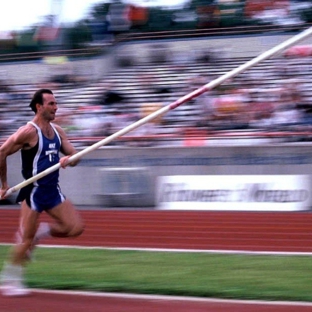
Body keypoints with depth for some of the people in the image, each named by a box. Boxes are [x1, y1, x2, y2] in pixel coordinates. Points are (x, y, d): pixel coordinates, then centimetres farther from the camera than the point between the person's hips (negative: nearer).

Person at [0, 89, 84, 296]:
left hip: (53, 191, 7)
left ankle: (38, 232, 14)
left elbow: (74, 156, 10)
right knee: (26, 239, -3)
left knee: (76, 227, -4)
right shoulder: (29, 132, -14)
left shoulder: (57, 131, 8)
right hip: (34, 192, -7)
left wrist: (69, 159, -15)